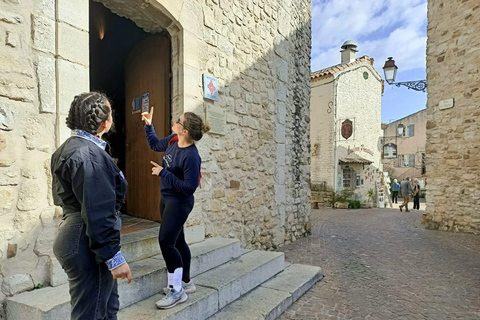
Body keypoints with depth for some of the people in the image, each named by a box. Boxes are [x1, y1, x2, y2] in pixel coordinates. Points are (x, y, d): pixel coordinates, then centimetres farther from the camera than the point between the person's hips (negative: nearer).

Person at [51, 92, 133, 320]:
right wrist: (113, 257, -22)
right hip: (87, 245, -10)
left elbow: (61, 196, 18)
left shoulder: (69, 148, 11)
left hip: (74, 236, 10)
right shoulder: (89, 155, -22)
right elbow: (98, 213, -26)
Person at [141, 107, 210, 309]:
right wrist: (148, 125, 10)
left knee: (166, 241, -10)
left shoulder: (191, 156, -27)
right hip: (167, 199, 9)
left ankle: (177, 291, 7)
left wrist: (163, 173, -25)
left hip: (179, 203, -9)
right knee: (177, 241, 17)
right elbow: (155, 144, 19)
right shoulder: (173, 140, -2)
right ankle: (185, 282, 33)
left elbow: (189, 187, -28)